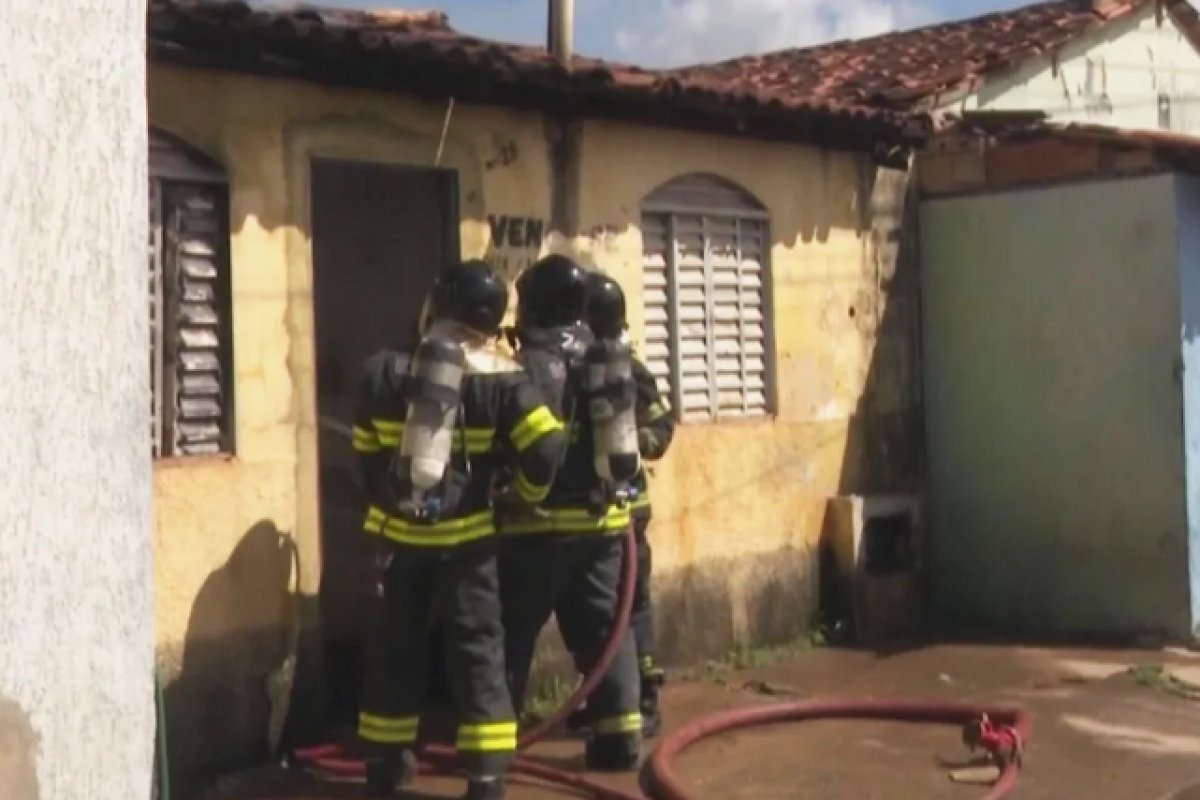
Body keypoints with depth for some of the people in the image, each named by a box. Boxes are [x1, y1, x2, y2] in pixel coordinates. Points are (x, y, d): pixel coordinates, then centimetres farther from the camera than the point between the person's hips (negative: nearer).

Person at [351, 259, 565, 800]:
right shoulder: (501, 380, -7)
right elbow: (545, 447, -15)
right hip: (465, 536, -3)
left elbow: (367, 454, 11)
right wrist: (526, 494, 5)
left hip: (398, 533, 3)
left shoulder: (385, 374, 3)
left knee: (395, 646, 15)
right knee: (477, 649, 4)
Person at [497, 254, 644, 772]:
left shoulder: (528, 368, -13)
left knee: (513, 632, 5)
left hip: (539, 524, -6)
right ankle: (620, 735, 9)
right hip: (602, 519, 6)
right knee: (604, 630, 11)